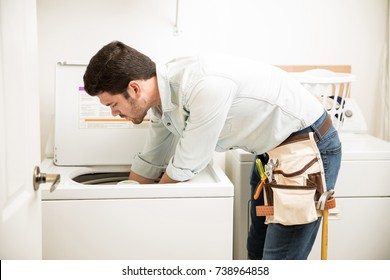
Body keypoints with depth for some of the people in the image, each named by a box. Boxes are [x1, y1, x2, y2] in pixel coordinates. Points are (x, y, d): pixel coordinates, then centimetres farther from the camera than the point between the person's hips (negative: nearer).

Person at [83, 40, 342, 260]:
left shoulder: (204, 86, -33)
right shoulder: (164, 96, -4)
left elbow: (186, 167, -20)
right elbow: (149, 163, 11)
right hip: (271, 149, 9)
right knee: (257, 252, 15)